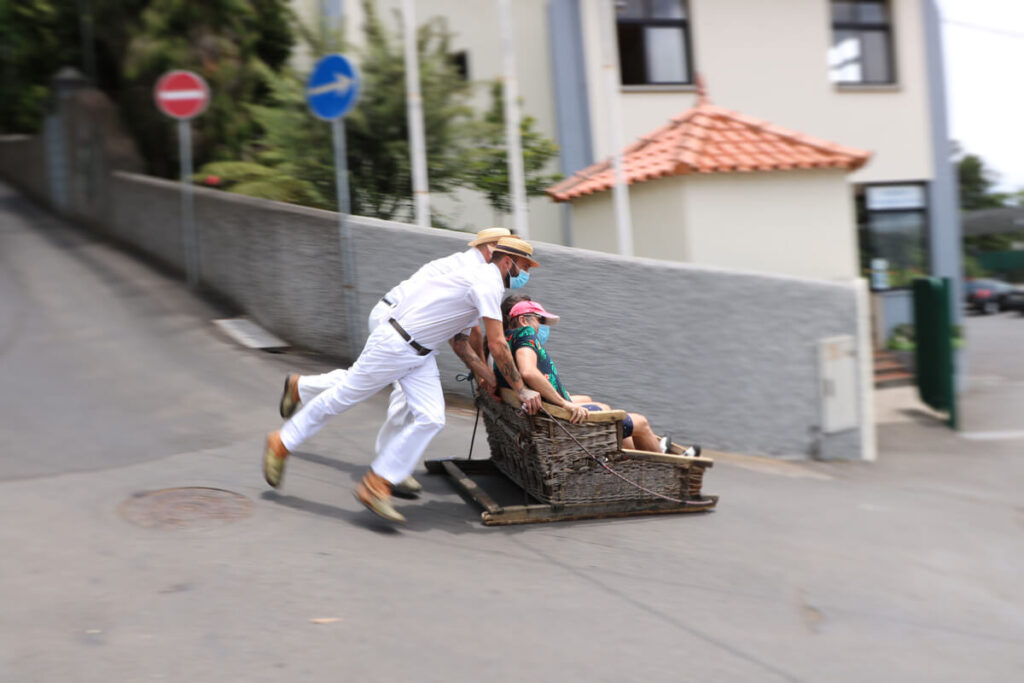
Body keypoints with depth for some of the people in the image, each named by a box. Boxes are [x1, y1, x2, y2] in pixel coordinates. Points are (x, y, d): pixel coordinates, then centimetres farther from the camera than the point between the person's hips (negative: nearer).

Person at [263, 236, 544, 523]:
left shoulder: (480, 283, 15)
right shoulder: (488, 282, -16)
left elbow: (460, 342, 22)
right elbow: (497, 344, -19)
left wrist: (488, 377, 18)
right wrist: (521, 389, -11)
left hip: (421, 354, 9)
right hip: (394, 344, -9)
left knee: (431, 419, -5)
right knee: (343, 397, 3)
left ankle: (376, 486, 0)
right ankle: (281, 443, 23)